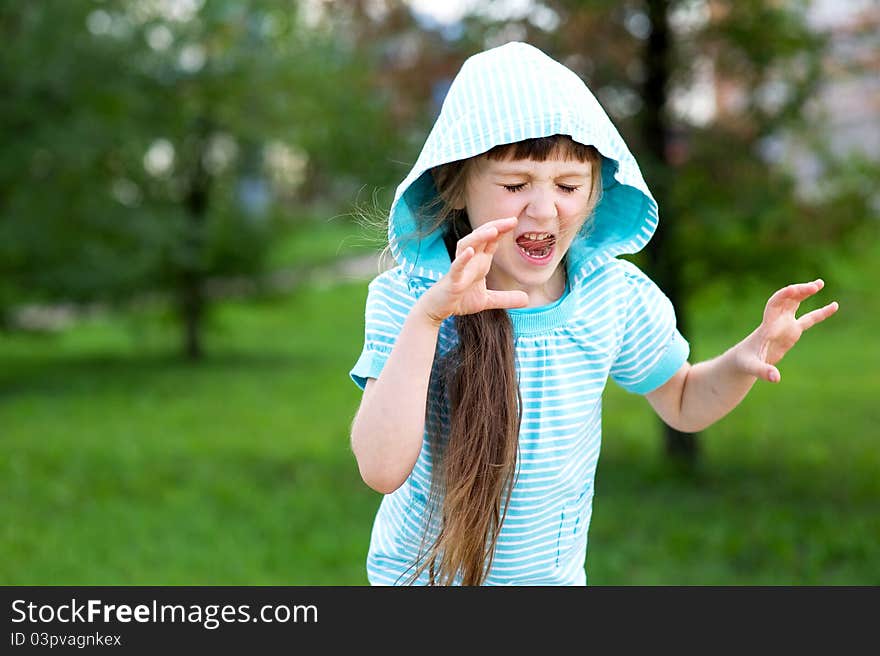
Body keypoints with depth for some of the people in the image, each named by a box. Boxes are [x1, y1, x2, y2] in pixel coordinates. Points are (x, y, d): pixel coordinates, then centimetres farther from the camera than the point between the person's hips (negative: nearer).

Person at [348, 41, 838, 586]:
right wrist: (427, 317, -42)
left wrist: (743, 362, -15)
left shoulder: (615, 295, -12)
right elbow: (382, 470, -34)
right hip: (425, 571, -3)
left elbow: (683, 404, 6)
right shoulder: (406, 297, -22)